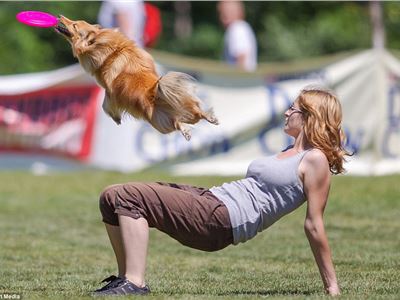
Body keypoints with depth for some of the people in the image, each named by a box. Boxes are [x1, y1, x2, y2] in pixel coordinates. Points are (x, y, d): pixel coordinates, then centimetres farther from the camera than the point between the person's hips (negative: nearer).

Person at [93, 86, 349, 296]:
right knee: (112, 197, 2)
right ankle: (126, 278, 4)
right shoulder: (290, 154, 23)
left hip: (220, 221, -10)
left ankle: (135, 284, -24)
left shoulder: (316, 159, -7)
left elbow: (314, 224, -9)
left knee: (129, 198, -21)